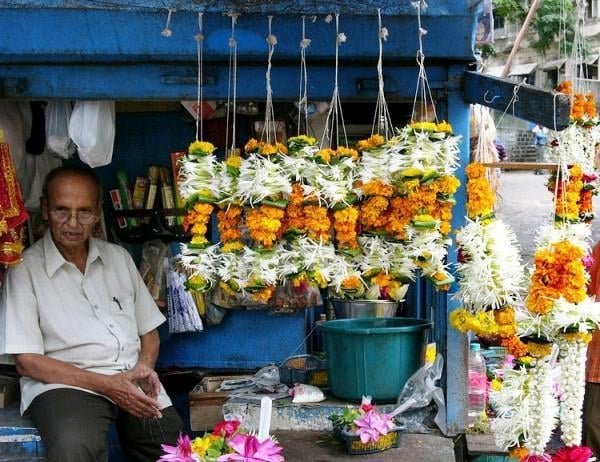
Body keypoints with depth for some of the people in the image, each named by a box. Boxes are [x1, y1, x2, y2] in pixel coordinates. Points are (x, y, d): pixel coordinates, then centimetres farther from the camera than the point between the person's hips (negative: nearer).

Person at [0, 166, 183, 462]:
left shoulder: (119, 257, 16)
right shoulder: (25, 270, 0)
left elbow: (149, 332, 22)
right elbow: (27, 361, -6)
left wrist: (145, 366, -2)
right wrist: (107, 384, -14)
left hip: (133, 382, 6)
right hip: (65, 383, -6)